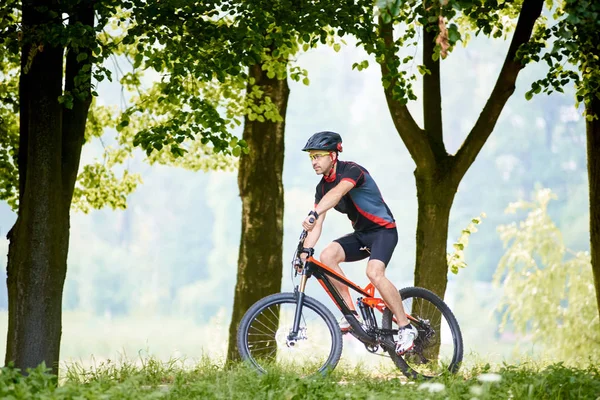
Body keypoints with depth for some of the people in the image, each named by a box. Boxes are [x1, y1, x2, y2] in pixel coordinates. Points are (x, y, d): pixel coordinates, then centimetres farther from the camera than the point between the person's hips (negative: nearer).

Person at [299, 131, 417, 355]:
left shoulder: (351, 171, -20)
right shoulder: (322, 187, 3)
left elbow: (337, 192, -42)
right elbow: (316, 226, -3)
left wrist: (314, 214, -58)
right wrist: (305, 251, -19)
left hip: (383, 230, -7)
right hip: (361, 235, 7)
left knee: (374, 272, -31)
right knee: (327, 256, -19)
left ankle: (406, 328, -19)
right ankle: (352, 314, -14)